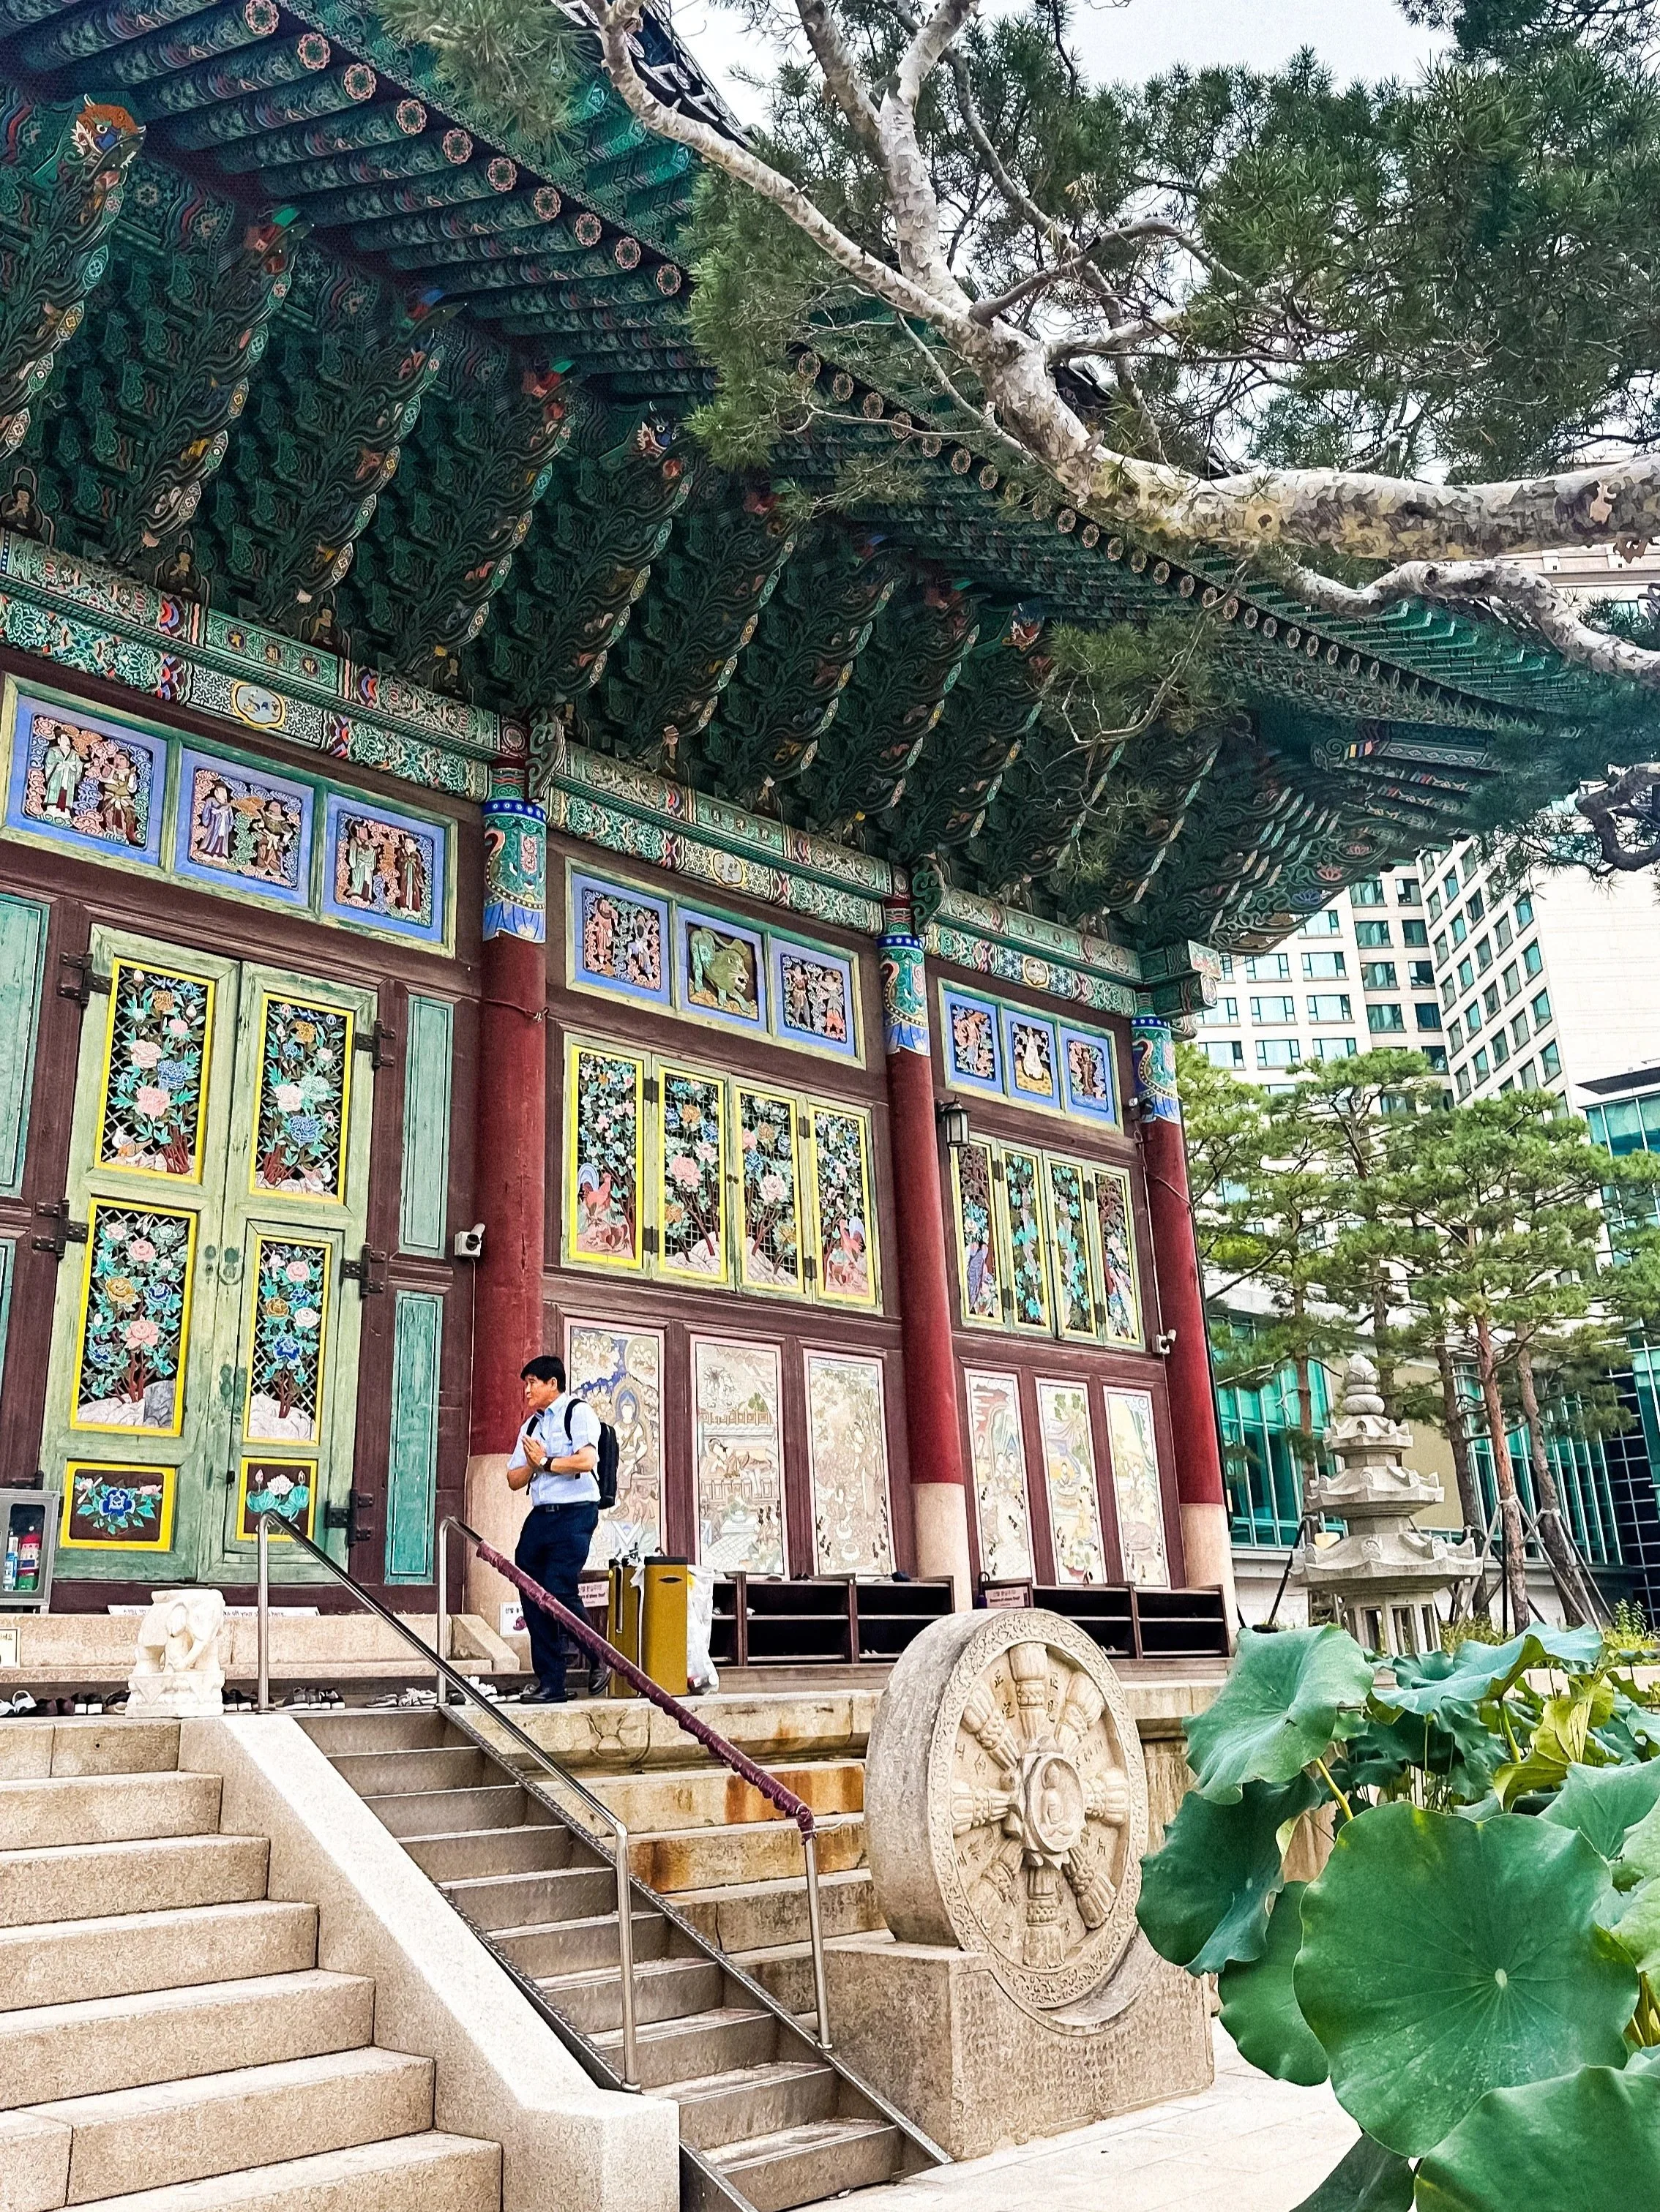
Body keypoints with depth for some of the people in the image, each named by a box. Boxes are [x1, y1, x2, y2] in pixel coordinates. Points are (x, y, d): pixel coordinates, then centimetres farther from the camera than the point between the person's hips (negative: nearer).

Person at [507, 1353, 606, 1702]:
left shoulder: (578, 1411, -2)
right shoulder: (531, 1425, 21)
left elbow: (586, 1460, -18)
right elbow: (514, 1479, 18)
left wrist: (545, 1462, -7)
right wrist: (532, 1464, -3)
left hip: (575, 1513, -8)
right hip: (540, 1516, 8)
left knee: (559, 1591, -16)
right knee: (533, 1598, 3)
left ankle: (598, 1659, 7)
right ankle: (550, 1684, 10)